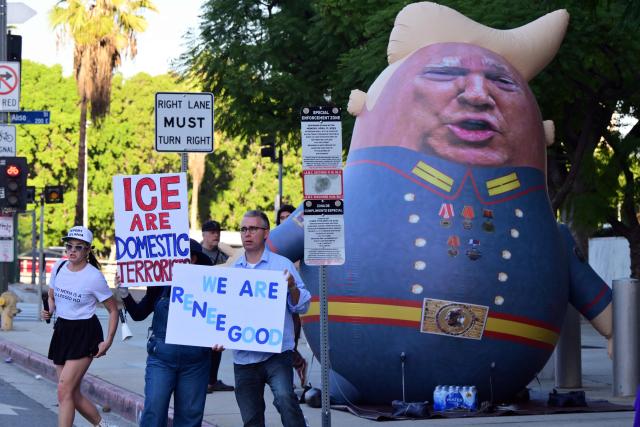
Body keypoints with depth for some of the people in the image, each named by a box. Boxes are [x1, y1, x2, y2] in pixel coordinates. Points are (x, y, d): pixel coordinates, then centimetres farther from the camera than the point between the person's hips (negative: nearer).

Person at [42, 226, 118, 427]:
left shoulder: (94, 277, -13)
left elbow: (113, 310, -4)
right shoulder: (59, 267, 3)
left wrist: (108, 341, -11)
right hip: (62, 331, 6)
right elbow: (52, 297, 19)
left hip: (85, 334, -6)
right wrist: (49, 311, -3)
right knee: (73, 394, 9)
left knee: (64, 390, -16)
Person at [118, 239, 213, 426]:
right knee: (154, 411, -5)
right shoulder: (160, 285, 2)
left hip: (194, 362, -1)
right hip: (161, 359, 1)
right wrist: (124, 294, -7)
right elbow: (138, 314, 6)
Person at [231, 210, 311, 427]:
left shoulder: (282, 265, 3)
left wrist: (292, 287, -18)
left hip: (276, 351, -4)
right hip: (243, 357, 4)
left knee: (284, 397, -29)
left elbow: (302, 306, 1)